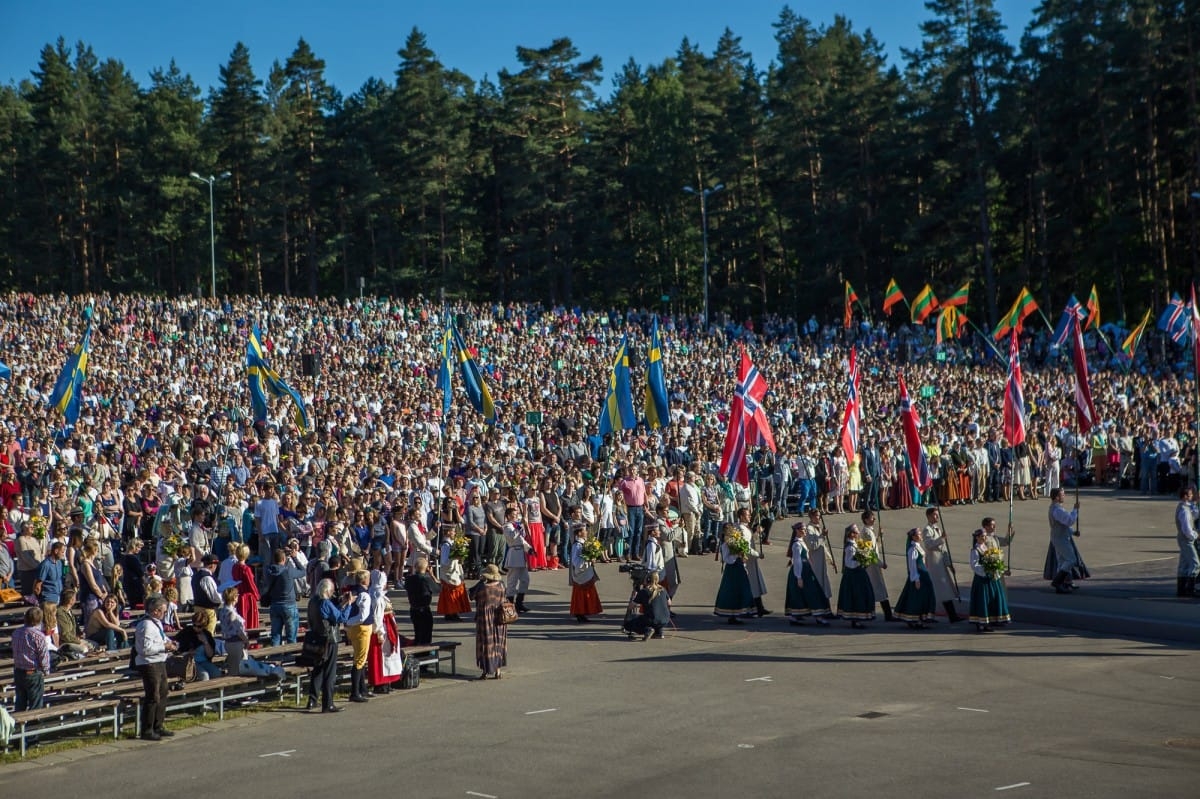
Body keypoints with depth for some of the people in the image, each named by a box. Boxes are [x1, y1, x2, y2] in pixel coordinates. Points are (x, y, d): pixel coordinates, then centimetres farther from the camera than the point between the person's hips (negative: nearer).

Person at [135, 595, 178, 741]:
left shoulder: (157, 623, 11)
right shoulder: (146, 625, -20)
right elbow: (146, 648, -26)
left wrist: (169, 643, 5)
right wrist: (165, 647, -19)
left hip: (160, 663, 11)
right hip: (149, 665, -11)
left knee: (163, 693, 18)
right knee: (153, 697, -6)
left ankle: (158, 727, 30)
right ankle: (147, 731, 3)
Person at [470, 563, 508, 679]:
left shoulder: (482, 586, -17)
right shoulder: (500, 586, -4)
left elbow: (472, 596, -3)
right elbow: (502, 601, 6)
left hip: (485, 618, -4)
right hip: (498, 619, 4)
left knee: (486, 644, 4)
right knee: (498, 644, 12)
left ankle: (486, 672, 7)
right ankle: (497, 671, 15)